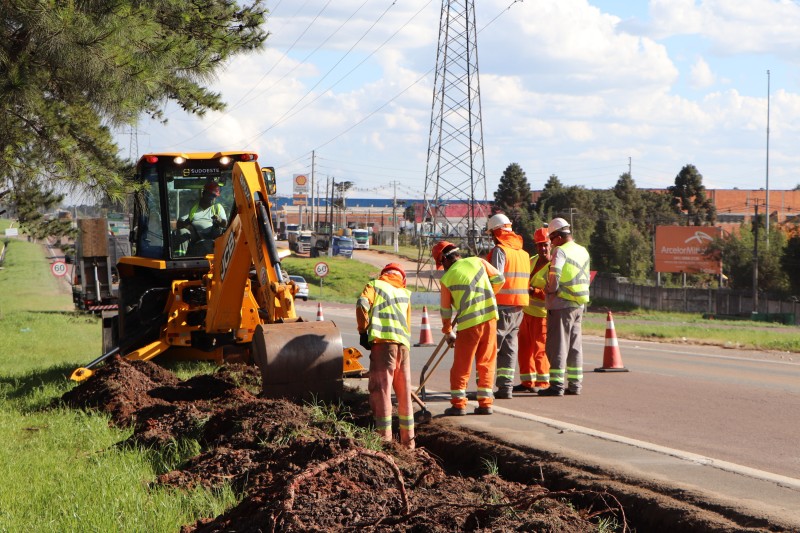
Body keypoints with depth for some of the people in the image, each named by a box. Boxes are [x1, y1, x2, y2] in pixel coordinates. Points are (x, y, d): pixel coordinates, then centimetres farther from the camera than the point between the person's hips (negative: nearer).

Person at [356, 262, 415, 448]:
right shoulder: (405, 293, 26)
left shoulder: (375, 285, 12)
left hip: (383, 341, -4)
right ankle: (408, 440, 18)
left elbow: (362, 304, -7)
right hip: (404, 343, 4)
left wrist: (363, 331, 0)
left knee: (381, 390, -4)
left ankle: (385, 438, -10)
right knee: (404, 393, 13)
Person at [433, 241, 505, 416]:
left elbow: (445, 309, 9)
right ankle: (485, 403, 10)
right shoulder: (477, 261, 5)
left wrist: (448, 332, 22)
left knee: (461, 365, 7)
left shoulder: (447, 278, 0)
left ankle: (458, 404, 7)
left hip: (468, 323, -3)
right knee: (486, 363, 11)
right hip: (489, 317, 3)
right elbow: (499, 279, 8)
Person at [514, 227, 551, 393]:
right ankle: (527, 382, 17)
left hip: (542, 313, -8)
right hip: (527, 311, 8)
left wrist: (534, 291, -25)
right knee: (524, 347, 9)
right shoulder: (532, 260, 11)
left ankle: (543, 383, 5)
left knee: (539, 349, -6)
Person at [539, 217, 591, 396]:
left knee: (557, 345, -4)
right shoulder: (583, 252, 12)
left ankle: (557, 385, -5)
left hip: (561, 304, -8)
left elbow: (554, 274, -26)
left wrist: (550, 289, -9)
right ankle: (575, 384, 15)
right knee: (574, 346, 13)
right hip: (578, 305, 8)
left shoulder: (561, 251, -13)